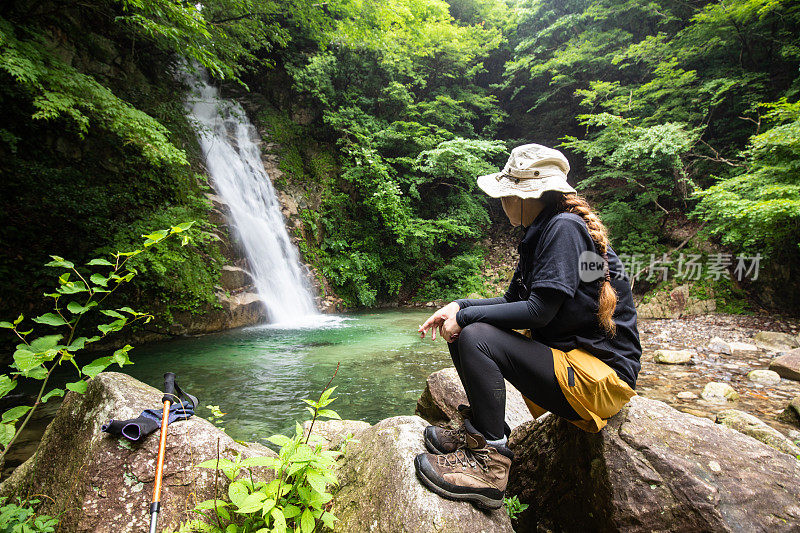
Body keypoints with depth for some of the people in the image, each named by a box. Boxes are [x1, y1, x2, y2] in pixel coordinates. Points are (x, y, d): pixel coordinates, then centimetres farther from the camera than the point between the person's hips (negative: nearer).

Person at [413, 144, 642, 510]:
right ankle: (480, 430, 10)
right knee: (462, 330, 6)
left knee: (476, 338, -25)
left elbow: (539, 311, -25)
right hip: (565, 353, 10)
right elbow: (513, 300, 12)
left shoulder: (565, 227, -17)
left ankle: (489, 463, -14)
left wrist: (466, 316, -16)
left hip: (601, 374, -10)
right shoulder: (540, 233, 12)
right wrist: (459, 307, -2)